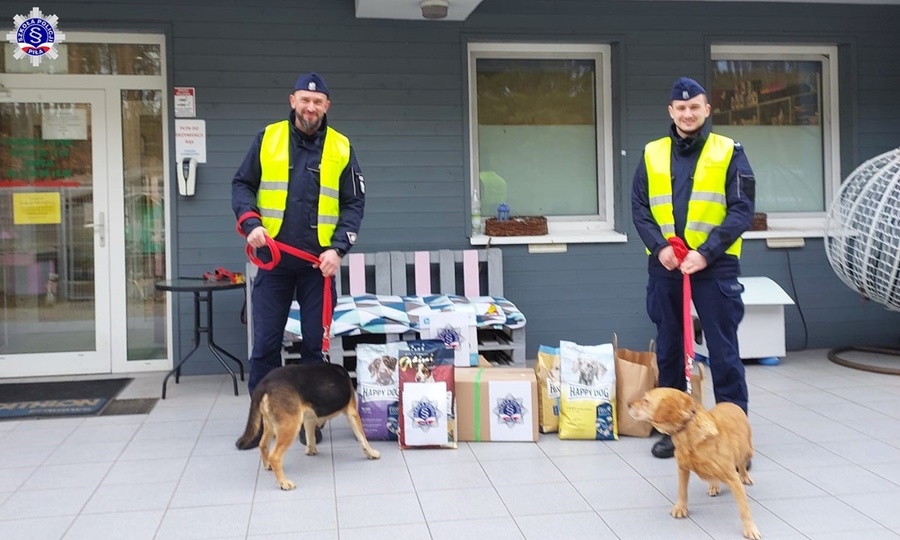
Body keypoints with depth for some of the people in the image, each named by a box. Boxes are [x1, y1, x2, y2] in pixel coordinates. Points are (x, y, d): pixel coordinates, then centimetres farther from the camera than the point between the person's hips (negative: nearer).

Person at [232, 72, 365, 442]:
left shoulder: (341, 147, 1)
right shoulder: (268, 138, 2)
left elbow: (354, 203, 2)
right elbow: (242, 185, 7)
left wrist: (338, 248, -11)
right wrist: (250, 223, -11)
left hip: (318, 263, 0)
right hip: (273, 260, 0)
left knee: (315, 342, 6)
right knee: (265, 342, 5)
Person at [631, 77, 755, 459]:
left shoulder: (729, 152, 1)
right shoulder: (652, 154, 9)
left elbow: (742, 210, -5)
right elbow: (639, 209, 7)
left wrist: (705, 253, -16)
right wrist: (660, 247, -11)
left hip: (716, 267, -3)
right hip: (665, 268, 3)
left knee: (723, 352, 0)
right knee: (668, 350, 11)